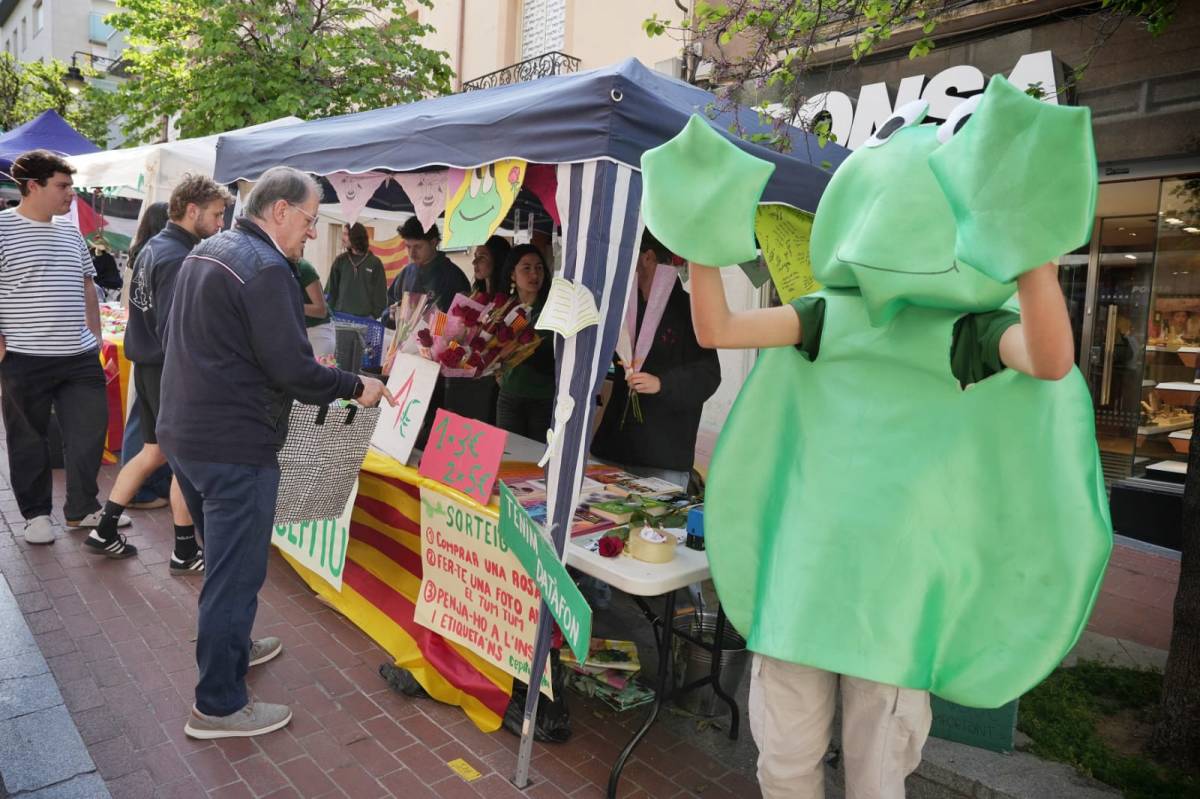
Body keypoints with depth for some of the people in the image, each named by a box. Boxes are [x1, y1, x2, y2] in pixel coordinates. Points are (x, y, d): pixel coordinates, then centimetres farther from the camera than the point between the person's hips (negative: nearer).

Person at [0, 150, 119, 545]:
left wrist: (95, 338, 13)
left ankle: (82, 508, 24)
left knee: (90, 432, 9)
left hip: (80, 358, 5)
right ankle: (36, 514, 24)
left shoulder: (71, 231, 11)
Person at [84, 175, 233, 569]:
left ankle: (104, 531, 26)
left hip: (147, 363, 9)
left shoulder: (152, 248, 11)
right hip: (170, 370, -9)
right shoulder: (177, 258, -20)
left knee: (154, 452, 18)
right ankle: (185, 552, 10)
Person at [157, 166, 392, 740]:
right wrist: (357, 387, -10)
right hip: (235, 449, -10)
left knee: (223, 559, 25)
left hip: (182, 434, 10)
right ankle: (218, 706, 15)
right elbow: (294, 370, -23)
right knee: (236, 574, 2)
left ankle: (232, 648, 44)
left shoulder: (204, 252, 12)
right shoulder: (266, 268, -19)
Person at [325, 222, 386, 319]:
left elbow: (380, 294, 2)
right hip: (340, 317, 2)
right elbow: (331, 289, 10)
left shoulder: (374, 263, 0)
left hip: (365, 318, -2)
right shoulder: (340, 261, 8)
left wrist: (375, 315, -7)